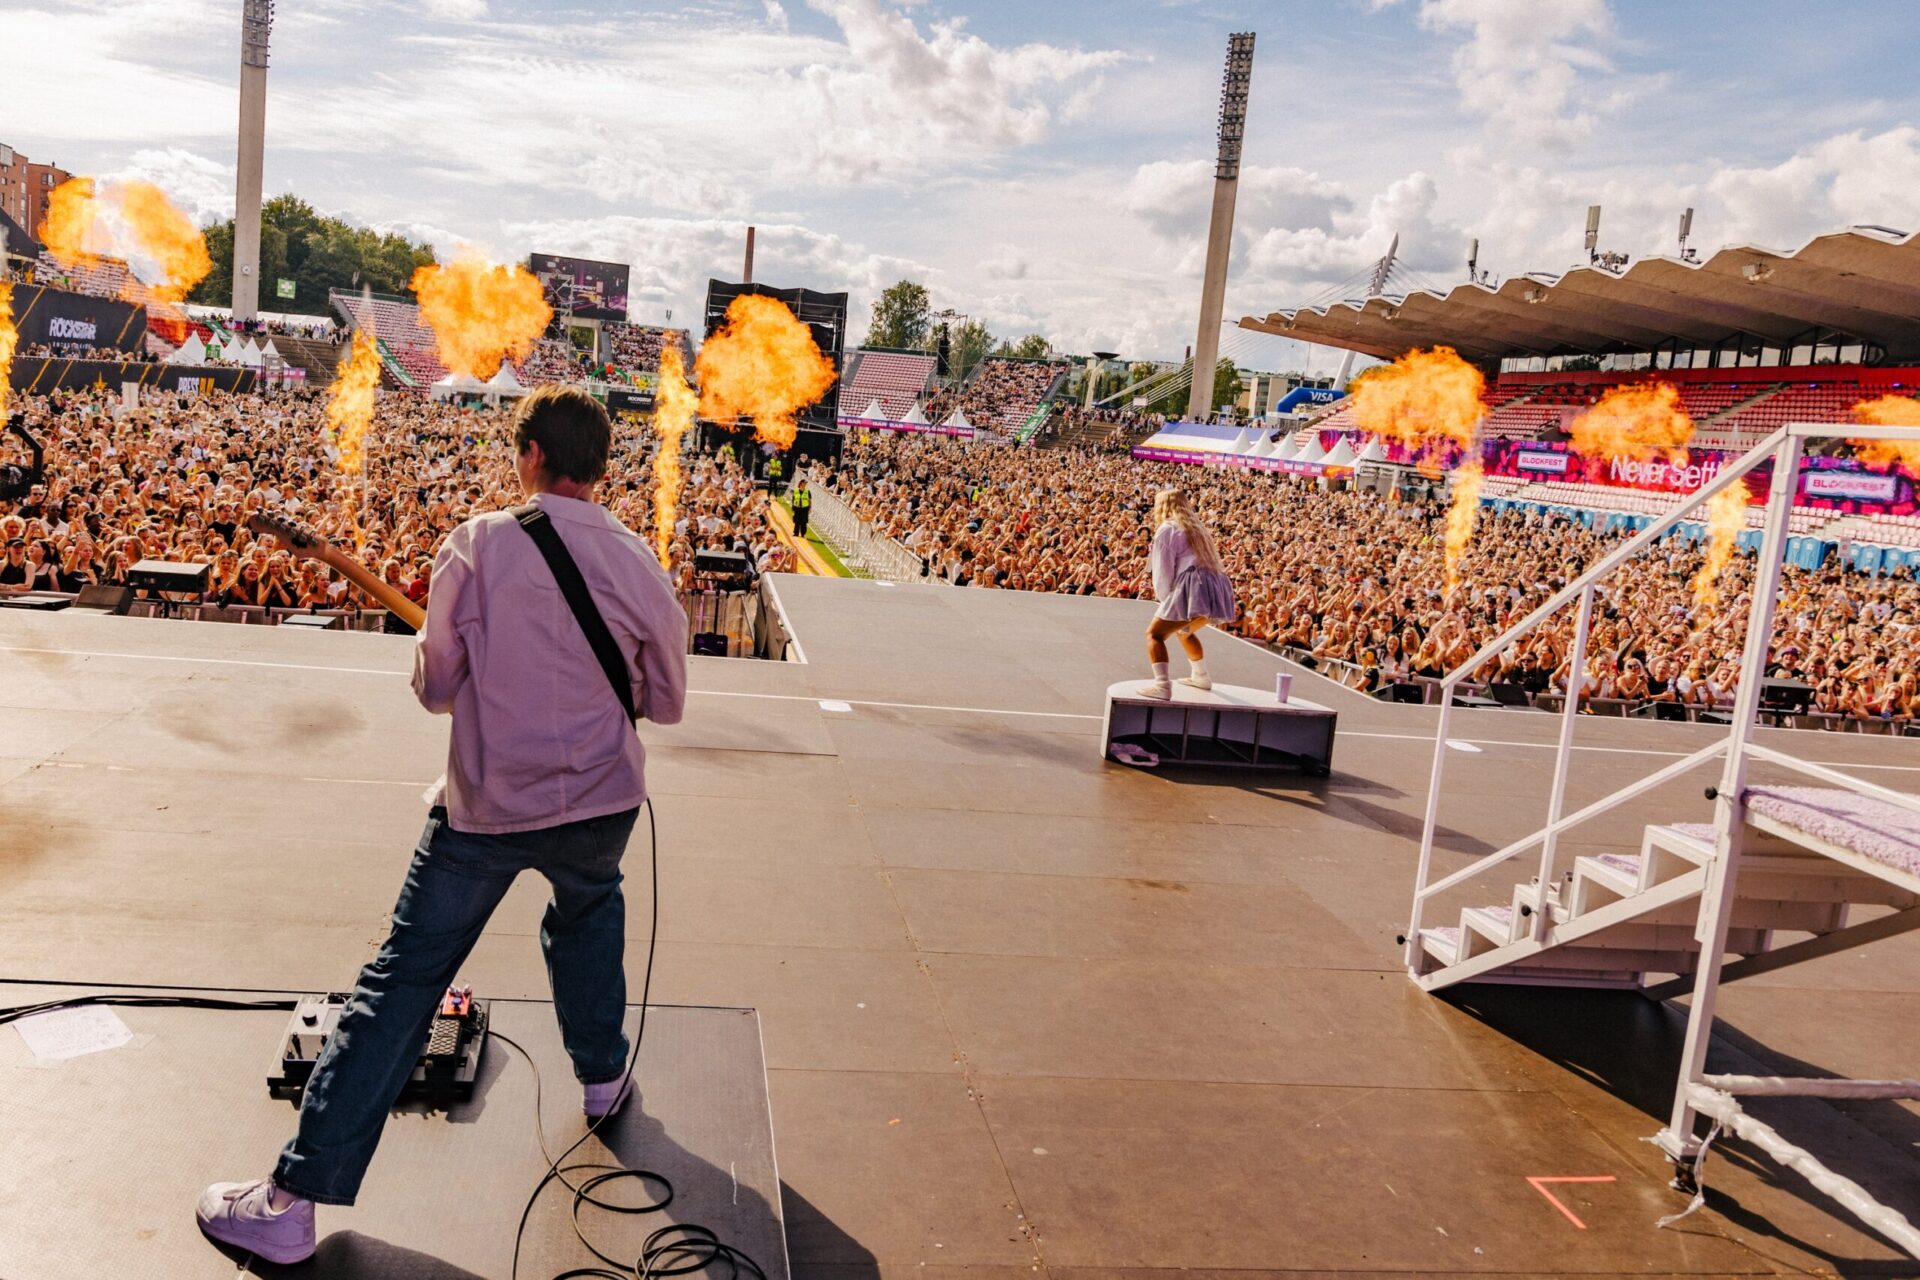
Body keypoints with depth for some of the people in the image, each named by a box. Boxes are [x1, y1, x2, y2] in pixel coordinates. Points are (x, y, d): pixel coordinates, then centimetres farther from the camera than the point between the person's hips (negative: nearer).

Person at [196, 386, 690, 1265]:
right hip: (600, 803, 2)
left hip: (484, 805, -2)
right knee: (589, 911, 33)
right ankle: (602, 1077, 44)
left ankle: (294, 1199, 9)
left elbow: (436, 686, -4)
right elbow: (665, 702, 6)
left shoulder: (479, 545, -10)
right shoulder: (639, 564, -4)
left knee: (399, 987, 5)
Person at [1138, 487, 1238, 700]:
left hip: (1193, 587, -8)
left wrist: (1164, 599, 10)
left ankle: (1162, 684, -27)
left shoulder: (1166, 529, 3)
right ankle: (1200, 676, 45)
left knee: (1154, 634, -8)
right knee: (1184, 632, 33)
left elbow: (1163, 572, -3)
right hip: (1217, 587, 9)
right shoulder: (1195, 528, 27)